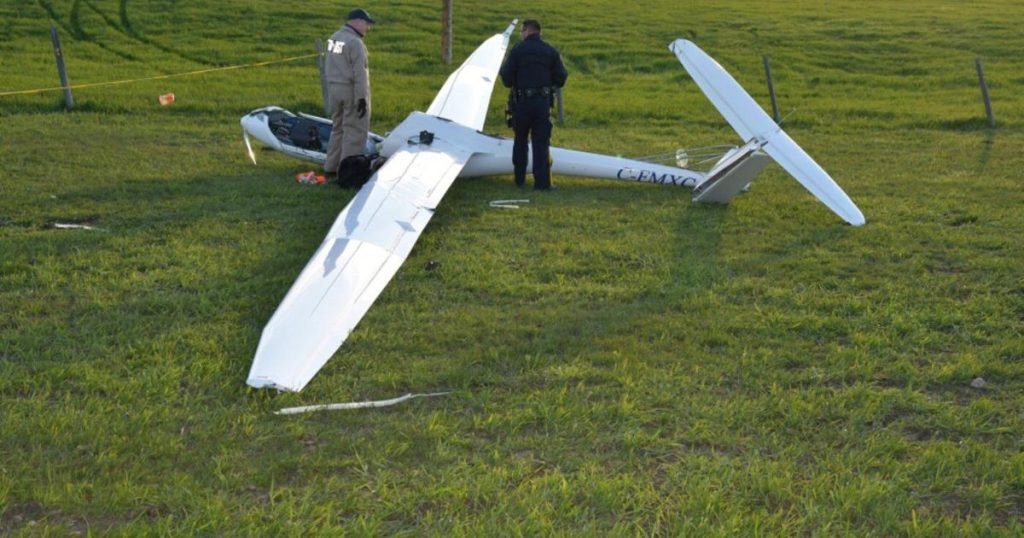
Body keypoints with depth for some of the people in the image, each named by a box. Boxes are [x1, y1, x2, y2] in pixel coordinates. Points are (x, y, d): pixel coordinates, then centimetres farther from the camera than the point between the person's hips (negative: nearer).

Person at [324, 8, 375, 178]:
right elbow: (359, 74, -20)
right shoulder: (355, 43, -18)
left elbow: (331, 67, 13)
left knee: (338, 128, 19)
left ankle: (331, 166, 23)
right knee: (355, 131, -3)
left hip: (335, 89, 9)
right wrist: (362, 97, -20)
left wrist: (333, 86, 17)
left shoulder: (334, 38, 10)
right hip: (351, 91, -9)